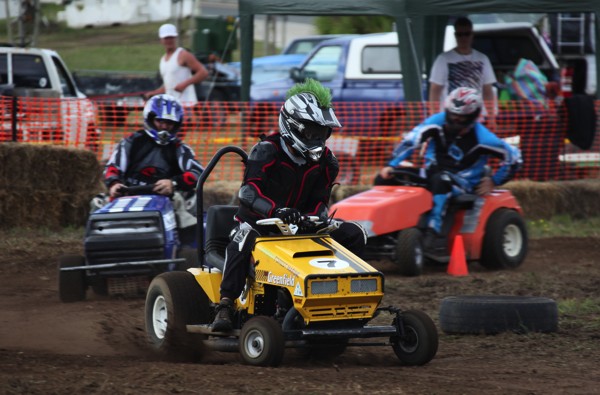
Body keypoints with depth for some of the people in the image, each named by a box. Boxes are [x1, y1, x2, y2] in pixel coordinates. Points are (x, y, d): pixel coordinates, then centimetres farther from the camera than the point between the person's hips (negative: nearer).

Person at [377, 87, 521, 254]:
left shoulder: (481, 139, -13)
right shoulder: (437, 123, -7)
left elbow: (513, 157, -3)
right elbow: (410, 142, -15)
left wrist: (494, 181, -2)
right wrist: (392, 165, -26)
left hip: (462, 183, -4)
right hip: (431, 175, 4)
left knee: (440, 179, -42)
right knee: (384, 179, -14)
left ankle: (434, 231, -41)